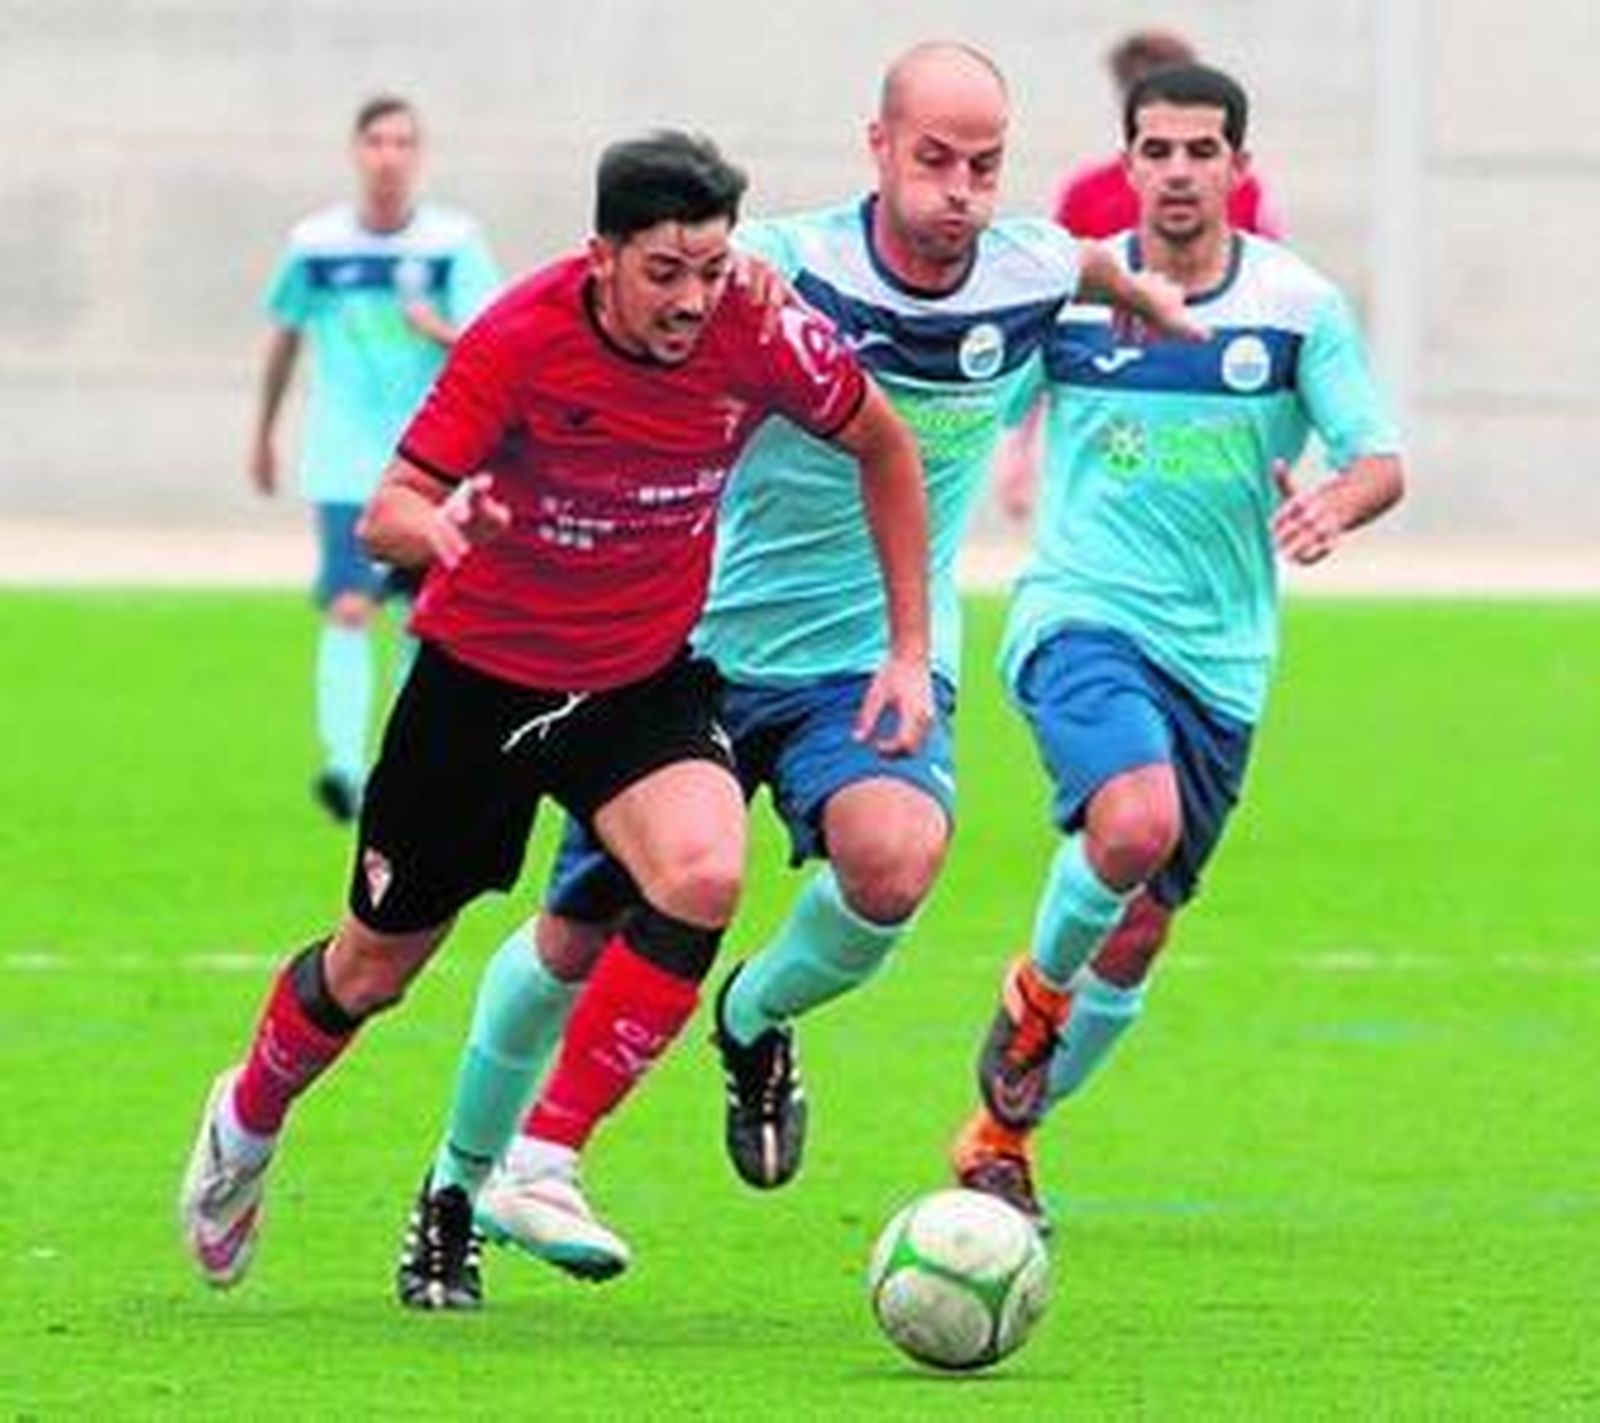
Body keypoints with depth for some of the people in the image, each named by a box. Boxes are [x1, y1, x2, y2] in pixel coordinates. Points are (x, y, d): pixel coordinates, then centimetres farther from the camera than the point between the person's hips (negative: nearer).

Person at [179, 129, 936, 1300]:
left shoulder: (760, 336, -18)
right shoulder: (520, 340, -24)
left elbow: (886, 448, 1)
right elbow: (384, 517, -25)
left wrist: (911, 649, -1)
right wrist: (435, 526, -50)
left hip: (646, 677, 2)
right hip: (483, 670, -2)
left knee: (703, 872, -29)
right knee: (376, 965, 11)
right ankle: (246, 1126, 44)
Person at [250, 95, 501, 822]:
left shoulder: (454, 241, -4)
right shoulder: (316, 243, -1)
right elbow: (284, 337, 14)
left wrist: (441, 331, -29)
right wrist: (263, 434, 22)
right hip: (345, 464, -1)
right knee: (349, 608, -17)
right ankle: (344, 764, -25)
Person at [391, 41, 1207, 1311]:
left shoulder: (1030, 273, -6)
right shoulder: (783, 269, -18)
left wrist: (1142, 290, 33)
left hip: (881, 664, 2)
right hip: (704, 647, -2)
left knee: (895, 859, -30)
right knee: (576, 939, 4)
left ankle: (759, 1021, 4)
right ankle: (458, 1185, 30)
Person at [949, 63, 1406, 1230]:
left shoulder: (1300, 305, -1)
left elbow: (1381, 463, -7)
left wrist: (1332, 507, -29)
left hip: (1220, 655, 2)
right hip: (1082, 614, -2)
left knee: (1137, 937, 6)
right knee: (1134, 821, -32)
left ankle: (1003, 1135, 29)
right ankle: (1036, 992, -1)